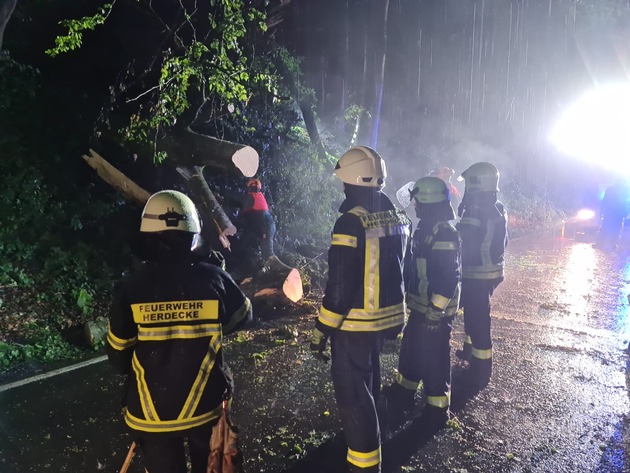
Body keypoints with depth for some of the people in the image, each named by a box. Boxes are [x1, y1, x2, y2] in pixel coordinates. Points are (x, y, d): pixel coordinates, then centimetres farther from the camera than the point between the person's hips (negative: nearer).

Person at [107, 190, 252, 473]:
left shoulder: (130, 288, -16)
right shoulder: (213, 279, -15)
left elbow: (118, 357, -5)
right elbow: (242, 319, 4)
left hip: (151, 413, 0)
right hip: (204, 406, 0)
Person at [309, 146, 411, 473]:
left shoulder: (351, 222, -22)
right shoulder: (397, 218, 3)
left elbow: (340, 284, -23)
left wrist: (322, 329, -15)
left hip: (356, 323, -9)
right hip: (387, 318, 9)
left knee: (352, 393, 5)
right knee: (368, 379, 28)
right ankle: (365, 434, 50)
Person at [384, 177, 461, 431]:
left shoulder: (444, 234, -22)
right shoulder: (426, 228, 8)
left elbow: (449, 279, -25)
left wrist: (435, 312, -22)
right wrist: (420, 307, 22)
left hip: (435, 312, -9)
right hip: (420, 307, 9)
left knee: (434, 360, 5)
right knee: (410, 352, 21)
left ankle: (436, 412, 23)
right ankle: (402, 397, 39)